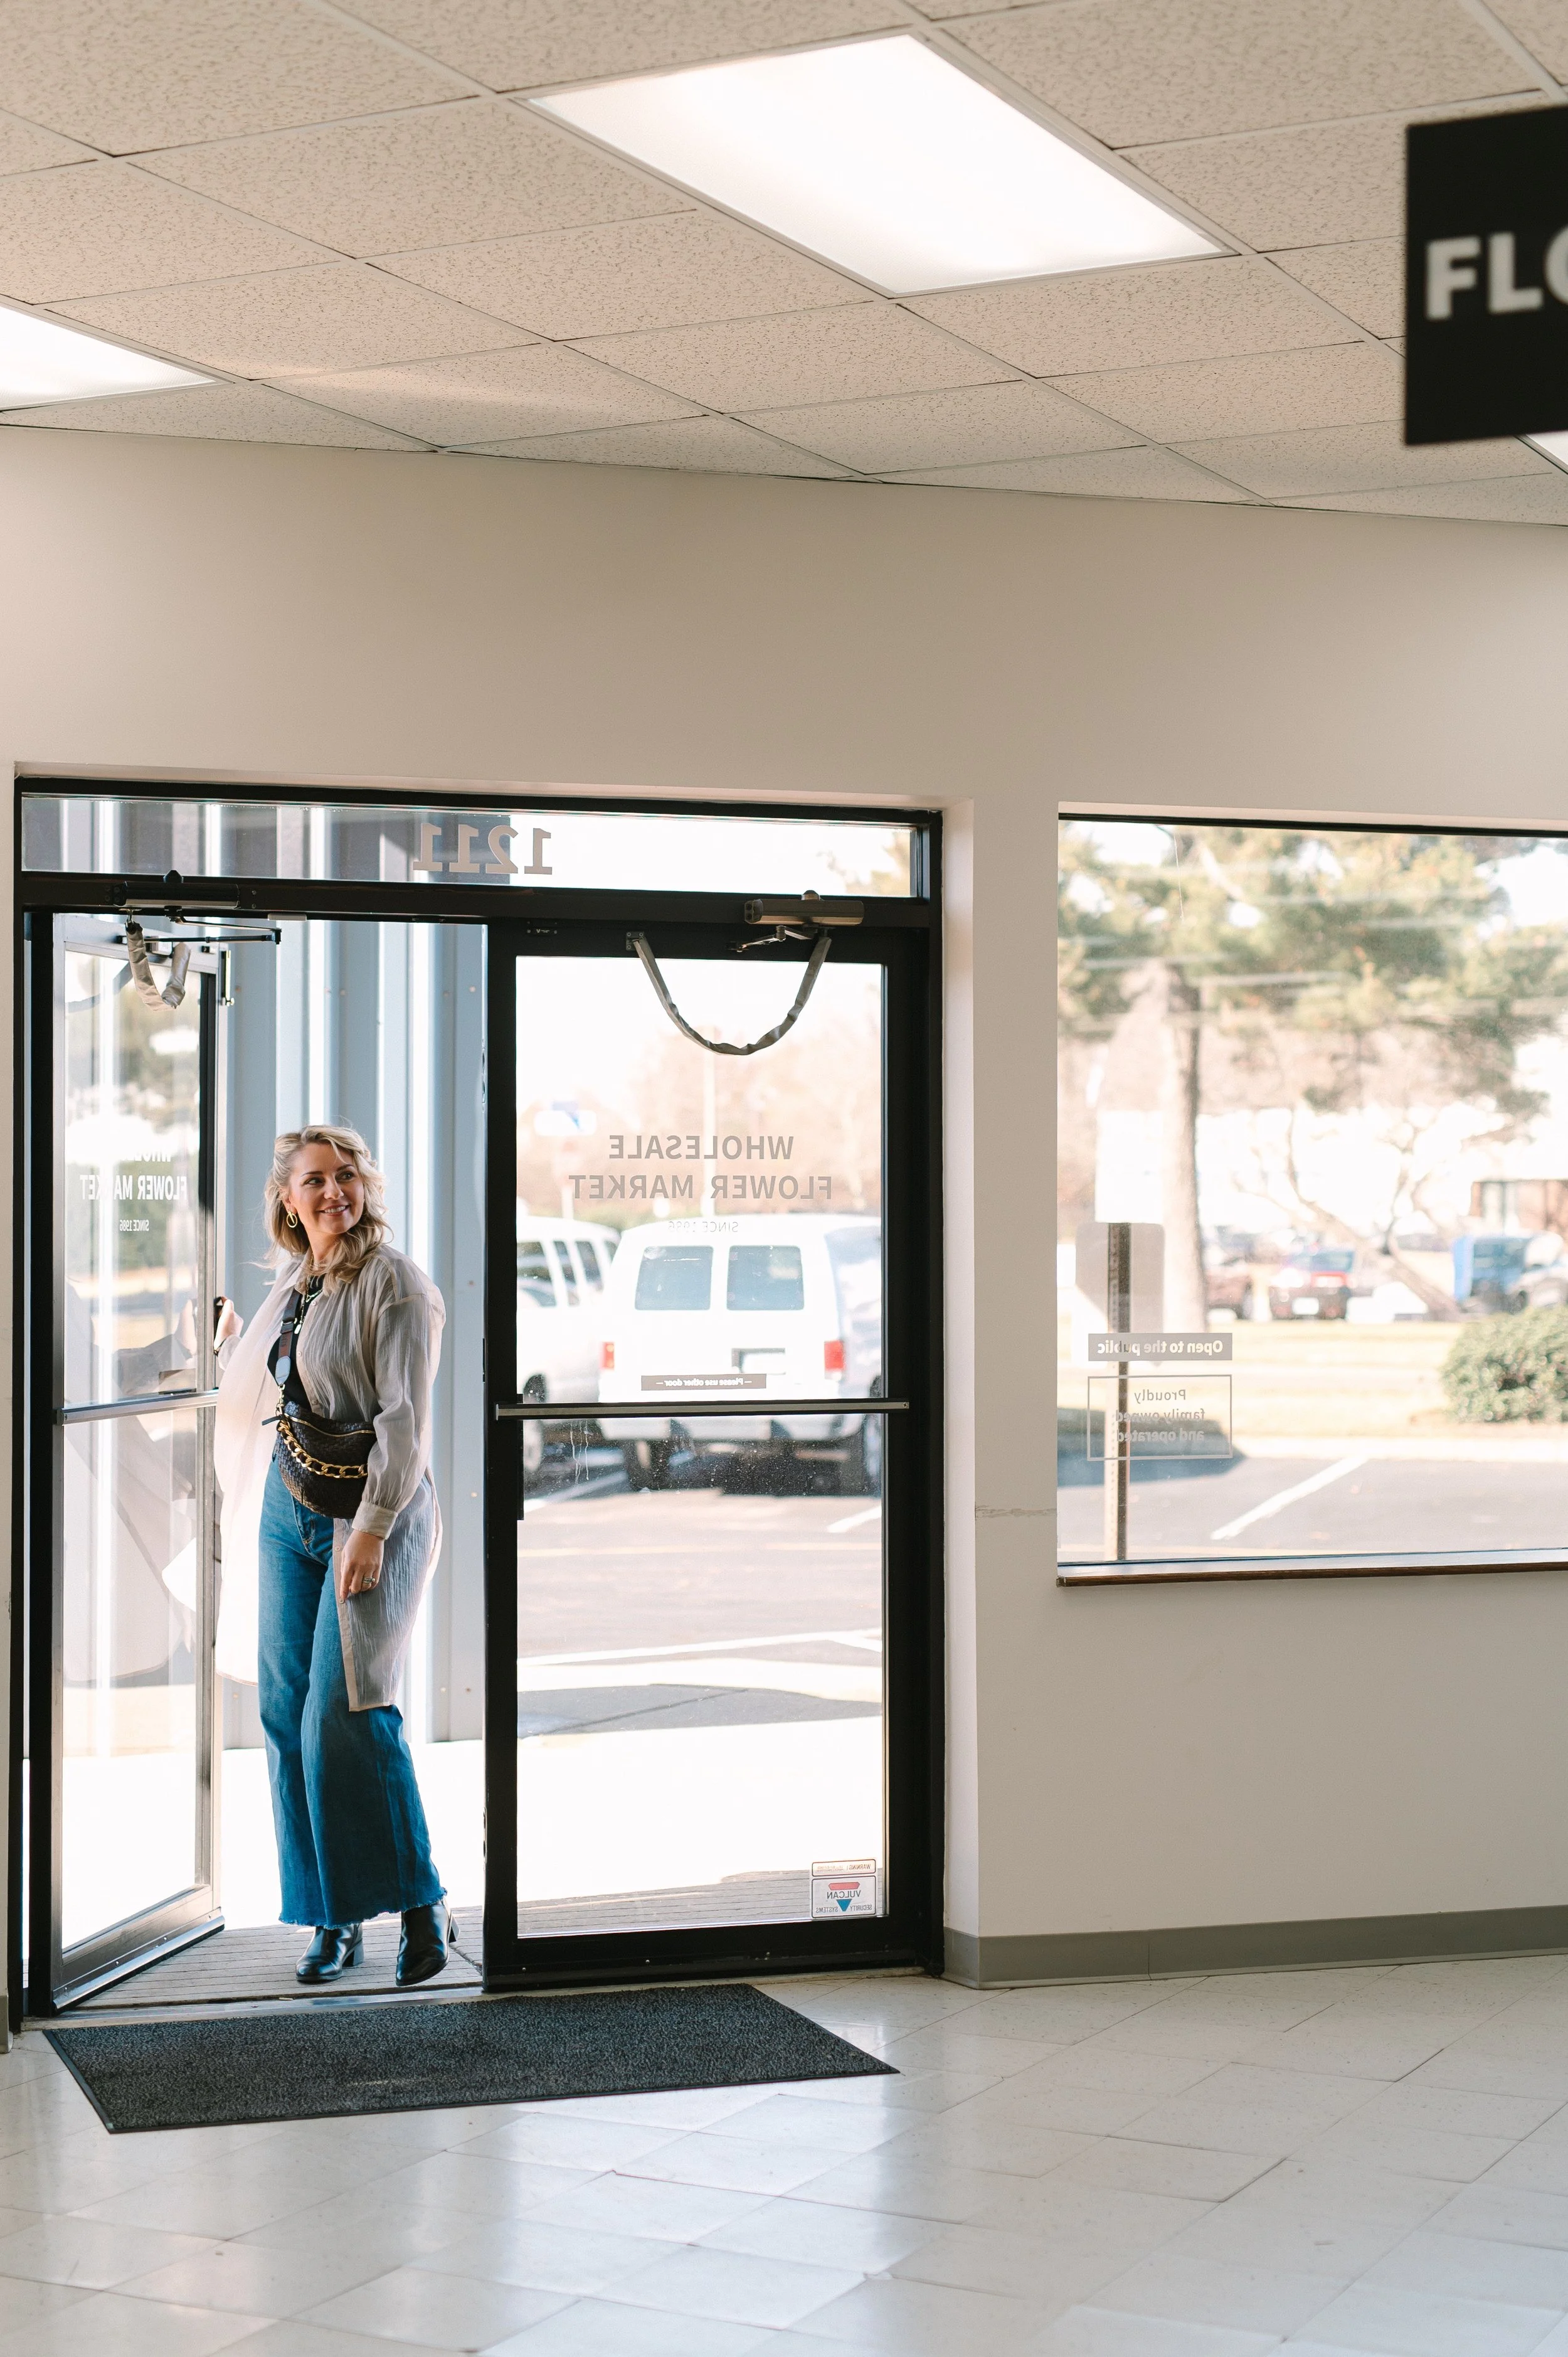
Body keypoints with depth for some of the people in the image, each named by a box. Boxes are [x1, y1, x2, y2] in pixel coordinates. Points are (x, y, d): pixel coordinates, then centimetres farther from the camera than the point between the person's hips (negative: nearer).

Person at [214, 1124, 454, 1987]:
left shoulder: (394, 1283, -8)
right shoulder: (290, 1284, 13)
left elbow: (404, 1417, -15)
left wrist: (372, 1529, -19)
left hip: (373, 1512, -7)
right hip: (286, 1510, 7)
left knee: (345, 1707, -14)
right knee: (286, 1711, 4)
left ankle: (420, 1903, -1)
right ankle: (333, 1918, 13)